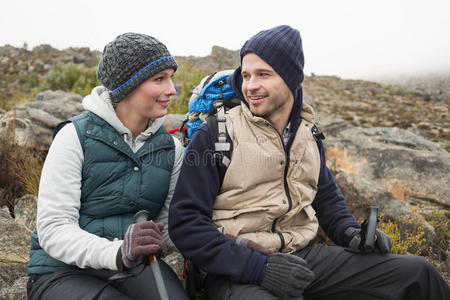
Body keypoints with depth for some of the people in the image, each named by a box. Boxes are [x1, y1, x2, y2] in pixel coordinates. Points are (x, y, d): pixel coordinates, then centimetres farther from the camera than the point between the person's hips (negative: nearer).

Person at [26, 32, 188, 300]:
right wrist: (116, 253, -31)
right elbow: (53, 229, -15)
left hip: (135, 269, 3)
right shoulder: (76, 136, -8)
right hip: (64, 271, -2)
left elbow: (171, 226, 5)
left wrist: (155, 241, -18)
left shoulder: (171, 147, 5)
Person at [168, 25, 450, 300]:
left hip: (304, 257, 6)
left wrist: (350, 231, 4)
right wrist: (258, 267, -21)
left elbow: (327, 196, 25)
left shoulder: (308, 134, 10)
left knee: (419, 273, -1)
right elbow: (185, 222, -12)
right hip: (239, 272, -5)